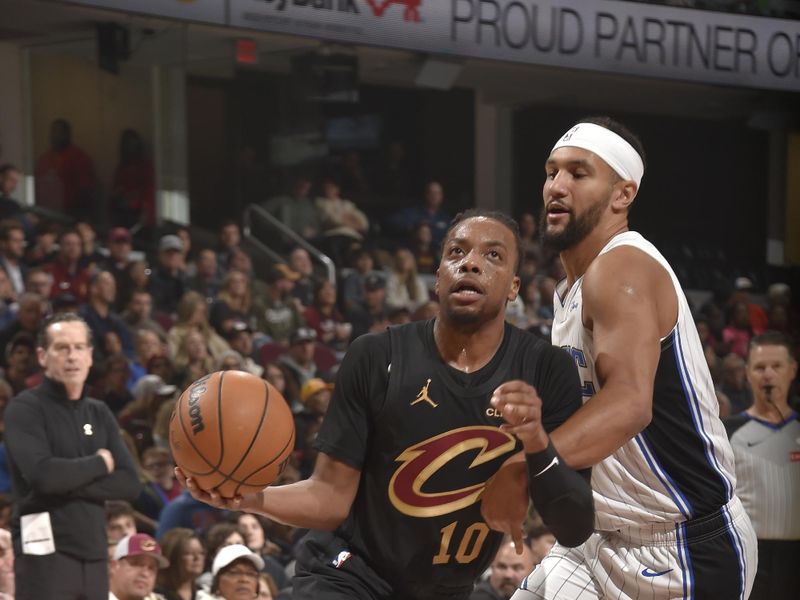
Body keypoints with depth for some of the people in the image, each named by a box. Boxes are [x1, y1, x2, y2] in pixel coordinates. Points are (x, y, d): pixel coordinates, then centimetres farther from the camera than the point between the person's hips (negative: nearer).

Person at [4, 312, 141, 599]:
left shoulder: (99, 413, 16)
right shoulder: (25, 409, -3)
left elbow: (130, 484, 6)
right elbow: (42, 475, -20)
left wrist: (70, 484, -9)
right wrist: (100, 463, -4)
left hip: (94, 556, 7)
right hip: (46, 554, -7)